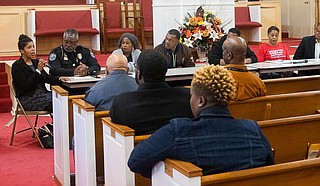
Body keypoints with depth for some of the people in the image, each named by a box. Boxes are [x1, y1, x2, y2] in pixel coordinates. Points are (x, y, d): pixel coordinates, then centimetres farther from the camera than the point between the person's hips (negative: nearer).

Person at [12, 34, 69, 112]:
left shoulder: (35, 62, 18)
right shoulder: (17, 66, -5)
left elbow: (46, 77, 12)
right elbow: (26, 86, -15)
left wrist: (59, 79, -8)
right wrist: (38, 70, -17)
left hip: (42, 93, 7)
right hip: (28, 99, -7)